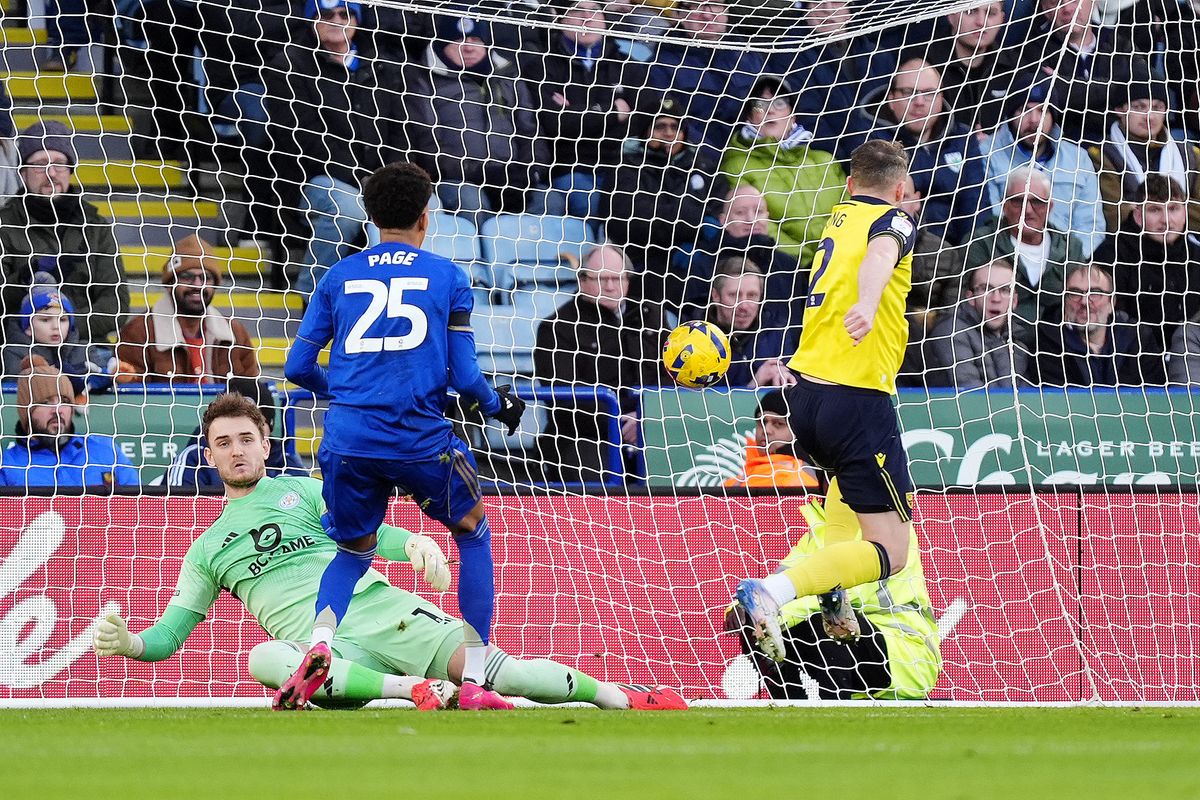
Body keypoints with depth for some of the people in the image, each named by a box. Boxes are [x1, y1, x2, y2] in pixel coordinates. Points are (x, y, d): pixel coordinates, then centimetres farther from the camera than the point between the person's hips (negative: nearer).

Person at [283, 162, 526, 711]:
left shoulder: (339, 276, 11)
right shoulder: (447, 276, 6)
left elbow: (298, 367, 10)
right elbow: (463, 376, 1)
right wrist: (498, 406, 22)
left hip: (349, 439, 2)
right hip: (422, 439, -2)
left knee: (353, 552, 24)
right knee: (474, 534, 23)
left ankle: (318, 645, -8)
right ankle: (473, 681, 15)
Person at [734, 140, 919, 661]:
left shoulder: (839, 216, 17)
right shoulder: (893, 221, -3)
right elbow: (880, 254, -27)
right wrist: (868, 304, -47)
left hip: (804, 394, 8)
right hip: (857, 398, -8)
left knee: (848, 472, 40)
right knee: (890, 552, -6)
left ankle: (833, 596, 25)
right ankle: (773, 592, -27)